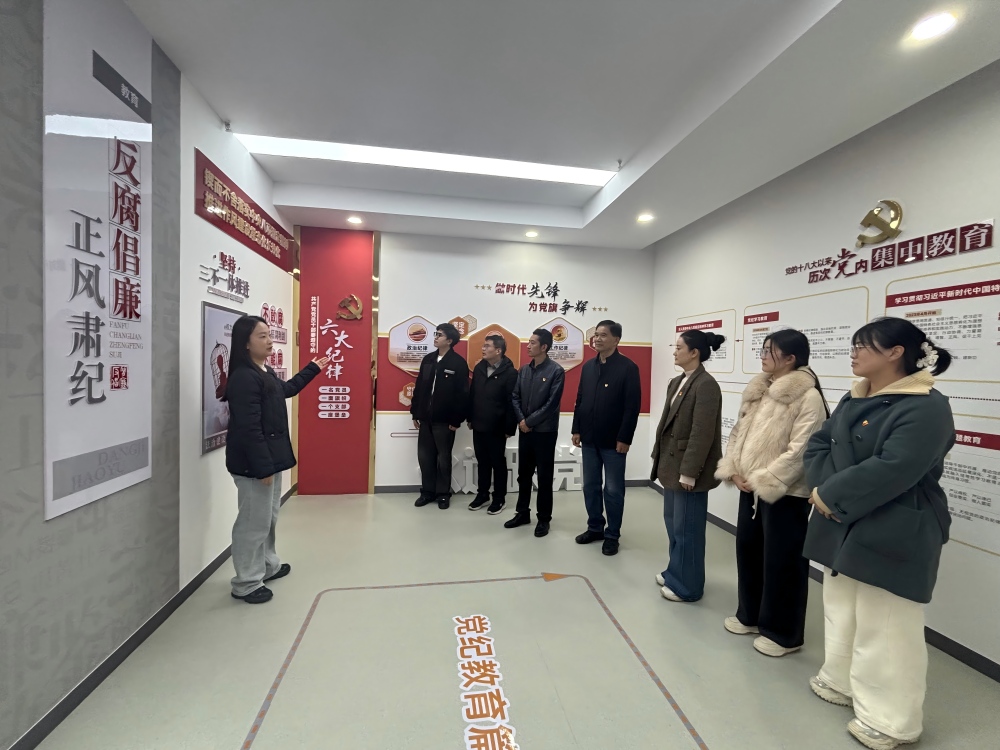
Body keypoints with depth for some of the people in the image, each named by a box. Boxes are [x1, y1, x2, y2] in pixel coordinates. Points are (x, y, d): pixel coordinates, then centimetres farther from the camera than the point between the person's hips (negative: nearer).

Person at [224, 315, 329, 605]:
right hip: (254, 463, -10)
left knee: (269, 516, 22)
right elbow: (249, 428, -25)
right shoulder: (243, 378, -21)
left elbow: (286, 389, 32)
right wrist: (263, 466, -24)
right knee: (255, 521, 2)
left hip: (271, 456, 10)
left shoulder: (265, 372, 10)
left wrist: (313, 369, 36)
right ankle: (246, 583, 18)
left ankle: (267, 565, 39)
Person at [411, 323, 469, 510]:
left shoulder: (458, 363, -9)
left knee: (443, 457, 7)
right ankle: (427, 491, 26)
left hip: (445, 420, -5)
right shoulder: (428, 359, 9)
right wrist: (415, 413, 9)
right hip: (425, 418, 6)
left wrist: (456, 419, -13)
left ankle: (443, 494, 21)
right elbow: (419, 387, 11)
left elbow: (462, 393, -12)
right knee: (424, 456, 11)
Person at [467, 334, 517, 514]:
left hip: (497, 428, -5)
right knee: (482, 462, 17)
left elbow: (512, 403, -15)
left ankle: (499, 498, 24)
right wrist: (470, 418, 11)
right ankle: (483, 495, 32)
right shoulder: (479, 368, 5)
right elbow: (471, 395, 11)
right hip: (478, 426, 6)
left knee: (498, 463, 9)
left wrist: (509, 428, -14)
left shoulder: (510, 373, -14)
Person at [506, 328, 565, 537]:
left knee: (544, 476, 5)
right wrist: (521, 420, -7)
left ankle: (544, 518, 19)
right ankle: (522, 513, 28)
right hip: (524, 430, 6)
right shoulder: (524, 370, 9)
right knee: (523, 474, 13)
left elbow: (551, 403, -14)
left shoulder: (556, 370, -9)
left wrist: (530, 421, -13)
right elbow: (515, 396, 8)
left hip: (545, 431, -5)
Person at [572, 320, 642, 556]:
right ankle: (595, 528, 30)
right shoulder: (588, 367, 9)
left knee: (613, 490, 6)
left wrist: (624, 438, -15)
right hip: (589, 438, 6)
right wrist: (576, 429, 8)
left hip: (613, 440, -5)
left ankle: (612, 535, 21)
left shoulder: (628, 368, -9)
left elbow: (632, 406, -12)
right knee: (590, 486, 14)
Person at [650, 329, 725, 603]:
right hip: (672, 464, 8)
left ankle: (688, 586, 22)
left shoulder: (706, 385, -16)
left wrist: (689, 472, -20)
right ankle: (675, 572, 36)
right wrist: (660, 457, 13)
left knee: (686, 528, 5)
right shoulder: (676, 382, 10)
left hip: (688, 469, -8)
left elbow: (702, 433, -20)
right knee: (673, 522, 19)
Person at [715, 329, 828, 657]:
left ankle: (782, 633, 26)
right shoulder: (758, 391, 10)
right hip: (751, 488, 8)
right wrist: (733, 470, 0)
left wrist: (761, 481, -18)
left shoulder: (808, 397, -15)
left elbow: (799, 451, -21)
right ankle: (750, 615, 38)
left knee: (781, 562, 6)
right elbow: (738, 432, 11)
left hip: (784, 493, -8)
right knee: (747, 549, 18)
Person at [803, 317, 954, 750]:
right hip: (842, 528, 8)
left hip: (893, 537, -8)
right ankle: (842, 683, 41)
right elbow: (819, 444, 7)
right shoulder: (854, 400, 8)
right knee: (842, 613, 22)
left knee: (885, 629, 5)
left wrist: (829, 496, -17)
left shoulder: (926, 407, -17)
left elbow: (891, 471, -26)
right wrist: (824, 488, -10)